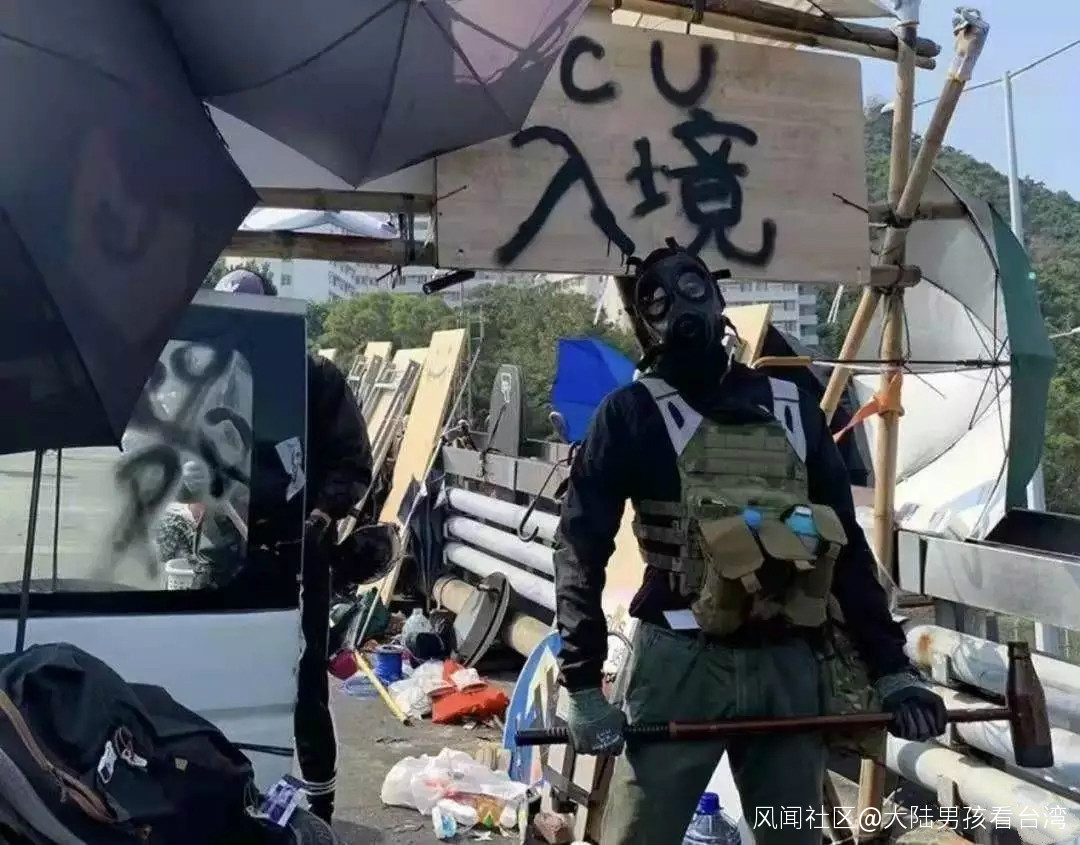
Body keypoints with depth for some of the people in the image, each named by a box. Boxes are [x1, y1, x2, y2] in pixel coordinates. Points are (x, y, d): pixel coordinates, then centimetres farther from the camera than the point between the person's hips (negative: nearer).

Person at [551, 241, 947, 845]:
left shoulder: (794, 410, 12)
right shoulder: (633, 412, -1)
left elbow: (847, 546, 12)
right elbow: (583, 546, -7)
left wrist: (891, 668, 6)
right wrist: (584, 685, -15)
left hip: (791, 666, 4)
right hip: (682, 661, -4)